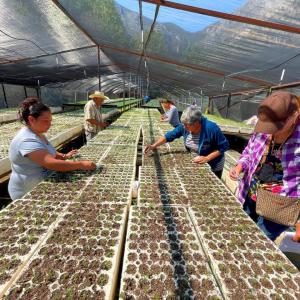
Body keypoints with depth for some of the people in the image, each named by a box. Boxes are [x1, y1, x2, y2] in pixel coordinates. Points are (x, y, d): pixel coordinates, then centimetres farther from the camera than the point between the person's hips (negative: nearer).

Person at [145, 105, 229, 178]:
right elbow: (169, 136, -10)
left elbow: (224, 146, -22)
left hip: (213, 167, -4)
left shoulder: (211, 128, -32)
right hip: (196, 163, 4)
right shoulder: (185, 126, -18)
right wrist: (154, 146, -19)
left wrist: (207, 158, -30)